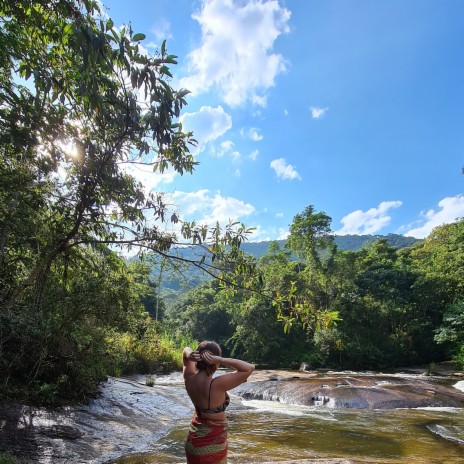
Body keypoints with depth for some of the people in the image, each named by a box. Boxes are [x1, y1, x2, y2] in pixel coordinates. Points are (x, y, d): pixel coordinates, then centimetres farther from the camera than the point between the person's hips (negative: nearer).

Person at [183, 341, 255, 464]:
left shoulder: (190, 379, -11)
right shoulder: (217, 384, -30)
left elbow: (186, 349, 6)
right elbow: (249, 368, -28)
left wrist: (189, 356, -17)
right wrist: (219, 360, -31)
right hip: (212, 445, -6)